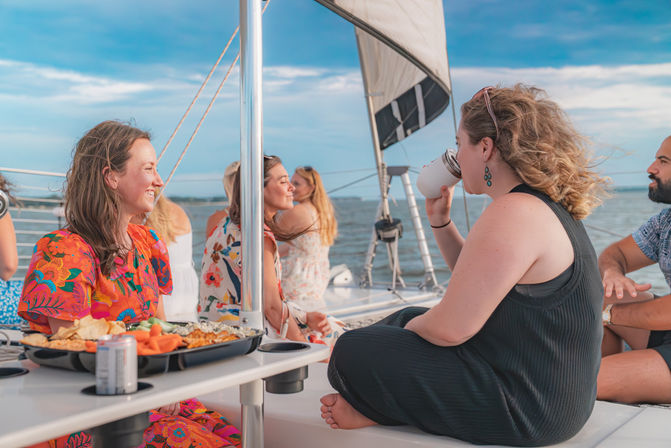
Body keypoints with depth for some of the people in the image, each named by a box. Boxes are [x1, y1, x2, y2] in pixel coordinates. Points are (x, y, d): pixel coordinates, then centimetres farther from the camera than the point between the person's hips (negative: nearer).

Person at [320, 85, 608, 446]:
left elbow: (449, 328, -26)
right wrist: (439, 220, 13)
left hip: (523, 410, -11)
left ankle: (377, 413, 16)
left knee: (353, 353, -9)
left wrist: (410, 326, -4)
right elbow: (474, 284, 22)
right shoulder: (547, 207, 10)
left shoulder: (513, 214, -24)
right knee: (406, 318, 25)